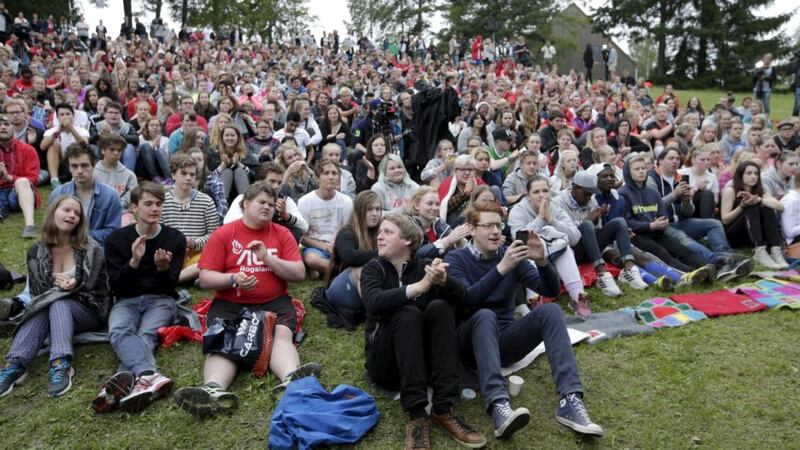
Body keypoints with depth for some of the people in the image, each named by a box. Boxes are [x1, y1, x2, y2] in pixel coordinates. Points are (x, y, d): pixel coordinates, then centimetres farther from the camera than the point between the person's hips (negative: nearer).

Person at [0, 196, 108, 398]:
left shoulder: (91, 249, -4)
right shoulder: (36, 252, 4)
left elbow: (100, 292, -5)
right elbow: (36, 293, 3)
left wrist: (75, 287, -21)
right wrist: (55, 284, -15)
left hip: (88, 312, -2)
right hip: (49, 309, 3)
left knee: (57, 303, -33)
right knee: (42, 308, -31)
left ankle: (61, 365, -52)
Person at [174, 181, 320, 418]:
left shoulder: (282, 234, 10)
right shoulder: (223, 234, 6)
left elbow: (299, 274, 2)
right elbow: (205, 279, 2)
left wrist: (268, 258, -10)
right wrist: (233, 279, -17)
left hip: (274, 303, 1)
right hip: (229, 305, 0)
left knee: (282, 334, -29)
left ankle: (292, 380, -55)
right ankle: (214, 390, -53)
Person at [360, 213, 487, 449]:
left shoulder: (424, 266, 6)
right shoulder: (373, 268, 1)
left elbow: (459, 297, -12)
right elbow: (373, 302, -22)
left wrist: (443, 280, -35)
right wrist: (418, 287, -35)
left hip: (423, 358, 2)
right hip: (385, 360, -2)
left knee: (439, 307, -22)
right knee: (408, 313, -27)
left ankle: (444, 409, -29)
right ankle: (416, 415, -37)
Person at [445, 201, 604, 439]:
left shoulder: (511, 256, 8)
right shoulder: (455, 259, -3)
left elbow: (551, 290, -1)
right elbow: (465, 299, -22)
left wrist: (542, 261, -20)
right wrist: (501, 268, -32)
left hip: (504, 341, 4)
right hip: (471, 343, -3)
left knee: (550, 310, -20)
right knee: (485, 315, -35)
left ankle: (570, 400, -32)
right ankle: (498, 406, -52)